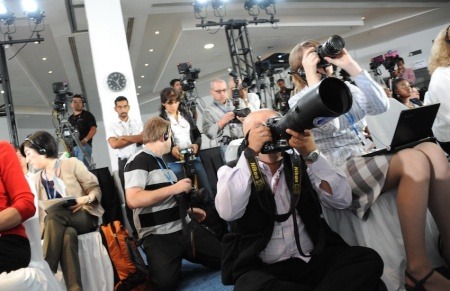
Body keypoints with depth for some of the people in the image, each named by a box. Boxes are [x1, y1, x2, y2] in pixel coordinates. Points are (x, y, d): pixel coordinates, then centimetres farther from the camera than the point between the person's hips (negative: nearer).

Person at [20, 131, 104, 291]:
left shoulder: (72, 163, 3)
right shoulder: (37, 178, 17)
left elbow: (96, 189, 1)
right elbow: (43, 211, 12)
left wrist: (86, 199, -18)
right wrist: (42, 231, -6)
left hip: (84, 216, -3)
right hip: (57, 224, 3)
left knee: (54, 215, -34)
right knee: (68, 235, -35)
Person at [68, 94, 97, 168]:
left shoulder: (87, 115, 5)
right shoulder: (70, 118, 22)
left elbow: (94, 129, -5)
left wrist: (85, 139, -21)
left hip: (84, 145, -6)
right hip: (72, 146, 6)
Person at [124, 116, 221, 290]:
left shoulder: (160, 160, 16)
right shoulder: (138, 161, -12)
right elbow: (133, 200, -26)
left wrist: (188, 209, 20)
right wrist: (174, 188, -21)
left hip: (185, 228, 8)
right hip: (158, 236, -8)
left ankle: (180, 256, 20)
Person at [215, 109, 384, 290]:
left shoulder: (300, 163, 11)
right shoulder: (234, 171, 4)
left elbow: (342, 200, -4)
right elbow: (228, 212, -18)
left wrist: (310, 153, -15)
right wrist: (250, 152, -19)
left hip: (314, 260, 2)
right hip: (260, 269, -1)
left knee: (368, 259, -22)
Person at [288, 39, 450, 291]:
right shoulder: (298, 101, 5)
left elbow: (380, 106, 3)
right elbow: (322, 123, -18)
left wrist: (351, 66, 1)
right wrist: (313, 78, -10)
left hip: (367, 159, 6)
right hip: (338, 170, -6)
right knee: (414, 160, -29)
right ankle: (418, 269, -27)